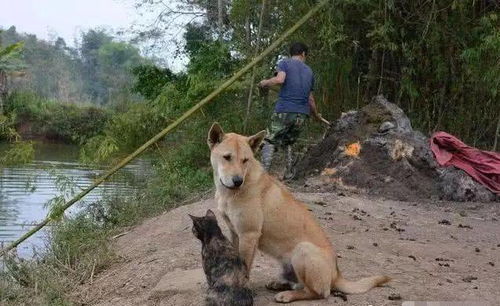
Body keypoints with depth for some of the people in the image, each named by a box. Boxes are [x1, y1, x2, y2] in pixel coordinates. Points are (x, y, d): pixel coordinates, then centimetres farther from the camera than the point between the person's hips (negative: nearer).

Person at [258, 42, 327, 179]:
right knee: (289, 143, 20)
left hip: (284, 111, -4)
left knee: (270, 142, -2)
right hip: (302, 114, 4)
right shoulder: (309, 71, 20)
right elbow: (310, 99, 24)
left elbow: (280, 79, -16)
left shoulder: (284, 63, 6)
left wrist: (265, 83, 3)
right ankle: (289, 174, 14)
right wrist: (317, 116, 38)